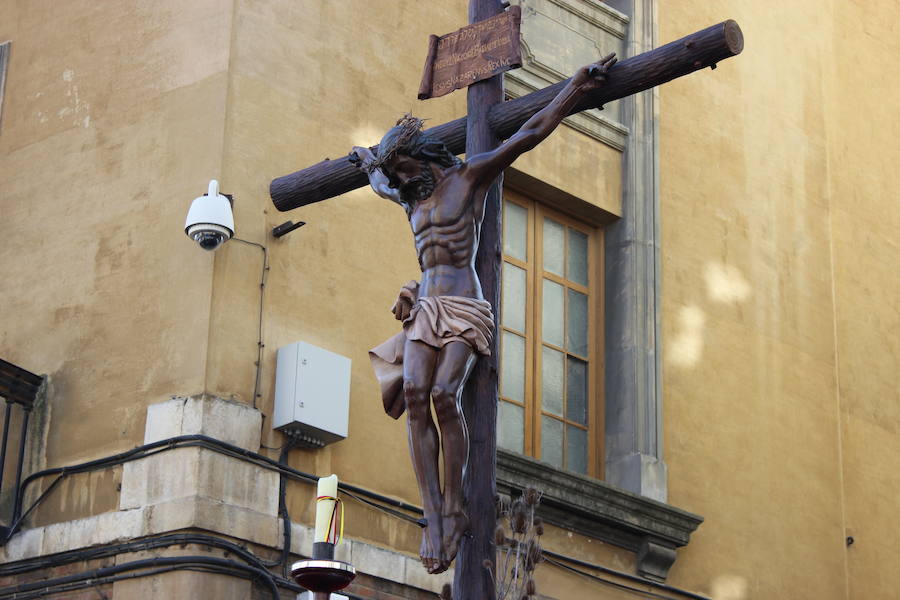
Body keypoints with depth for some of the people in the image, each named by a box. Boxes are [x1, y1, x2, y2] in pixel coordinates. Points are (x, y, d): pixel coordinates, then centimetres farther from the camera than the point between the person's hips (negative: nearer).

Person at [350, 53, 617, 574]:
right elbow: (379, 184, 48)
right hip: (426, 309, 5)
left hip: (464, 310, -5)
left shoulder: (471, 175, 4)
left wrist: (578, 87, 4)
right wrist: (369, 161, 64)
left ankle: (455, 508, -19)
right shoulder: (411, 198, 23)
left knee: (444, 394, -27)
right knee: (415, 394, -20)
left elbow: (530, 134, 4)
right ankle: (434, 517, -26)